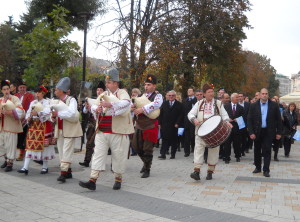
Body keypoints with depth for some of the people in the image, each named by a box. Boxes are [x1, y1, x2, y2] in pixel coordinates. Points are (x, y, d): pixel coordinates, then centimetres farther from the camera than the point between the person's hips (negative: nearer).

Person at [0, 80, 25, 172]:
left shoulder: (15, 99, -5)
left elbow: (20, 110, -18)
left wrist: (10, 112, -32)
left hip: (11, 126, -6)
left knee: (10, 145, -2)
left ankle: (10, 163, 10)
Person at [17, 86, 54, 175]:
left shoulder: (46, 102, -4)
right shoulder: (33, 102, 15)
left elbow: (47, 112, -22)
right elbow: (28, 112, 11)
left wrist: (38, 113, -38)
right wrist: (28, 118, -11)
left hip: (44, 126, -5)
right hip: (33, 125, 5)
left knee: (44, 145, 0)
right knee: (30, 145, -1)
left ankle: (45, 167, 12)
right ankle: (25, 168, -2)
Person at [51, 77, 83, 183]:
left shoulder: (71, 100, -9)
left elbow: (72, 113, -26)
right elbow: (55, 117, 19)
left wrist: (58, 113, -25)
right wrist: (53, 117, -3)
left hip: (70, 130, -8)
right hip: (60, 131, 8)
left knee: (66, 152, -9)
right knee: (61, 152, 9)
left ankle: (63, 173, -10)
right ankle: (68, 172, 18)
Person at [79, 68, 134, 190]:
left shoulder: (122, 93, -2)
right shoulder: (103, 94, 15)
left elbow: (126, 103, -23)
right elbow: (93, 105, 6)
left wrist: (110, 104, -36)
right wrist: (96, 109, -18)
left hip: (117, 131, -5)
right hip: (101, 131, 5)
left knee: (118, 155, 4)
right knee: (98, 154, -1)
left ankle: (118, 179, 20)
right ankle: (92, 180, -3)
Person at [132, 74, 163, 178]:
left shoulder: (158, 96, -6)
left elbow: (156, 104, -27)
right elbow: (134, 106, 14)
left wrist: (142, 109, -33)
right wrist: (132, 108, -11)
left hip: (151, 127, -6)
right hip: (139, 126, 6)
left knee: (147, 149, -1)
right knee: (136, 146, 12)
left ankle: (147, 169, 15)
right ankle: (146, 163, 36)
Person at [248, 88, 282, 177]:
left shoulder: (274, 105, -3)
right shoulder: (253, 106, -2)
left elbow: (278, 119, 1)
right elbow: (249, 120, -2)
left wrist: (279, 132, -1)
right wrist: (251, 132, -9)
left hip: (269, 132, -1)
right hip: (257, 132, 1)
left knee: (267, 151, -2)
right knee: (257, 150, 12)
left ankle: (266, 170, 5)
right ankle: (258, 167, 26)